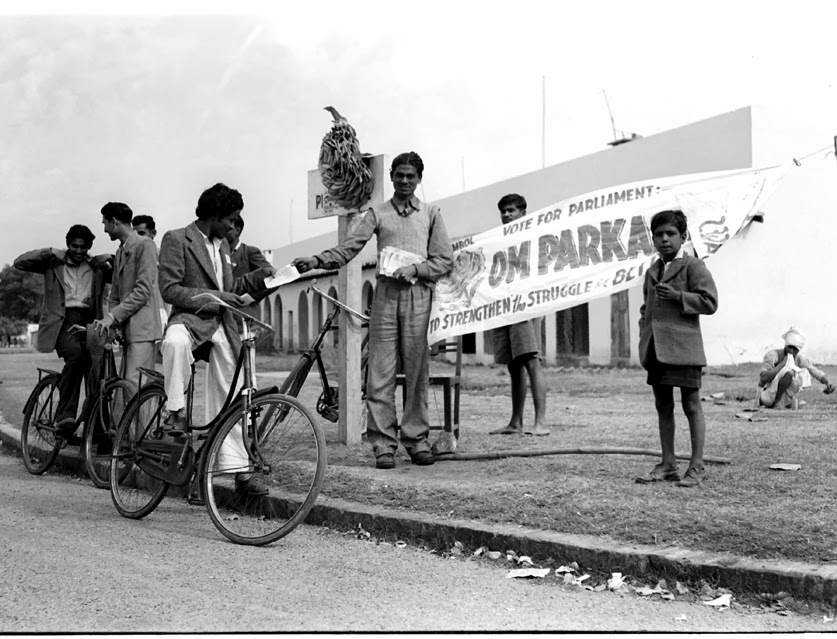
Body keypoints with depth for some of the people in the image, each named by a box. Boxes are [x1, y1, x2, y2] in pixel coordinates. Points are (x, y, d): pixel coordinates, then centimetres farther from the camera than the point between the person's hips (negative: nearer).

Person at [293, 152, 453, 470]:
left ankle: (417, 440, 10)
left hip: (419, 294, 0)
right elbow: (348, 248, 2)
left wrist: (415, 268, -8)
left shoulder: (430, 214, 14)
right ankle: (383, 444, -2)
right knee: (381, 372, -5)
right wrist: (317, 261, -13)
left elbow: (444, 259, 8)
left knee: (417, 370, 1)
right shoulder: (377, 214, 13)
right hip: (386, 293, 0)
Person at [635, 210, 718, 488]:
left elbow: (710, 302, -10)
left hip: (683, 347, -7)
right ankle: (668, 465, 18)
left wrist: (678, 296, -17)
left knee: (691, 405, -1)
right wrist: (644, 332, 14)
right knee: (663, 407, 10)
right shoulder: (652, 272, 18)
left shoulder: (693, 266, -3)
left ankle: (697, 466, 4)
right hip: (655, 348, 7)